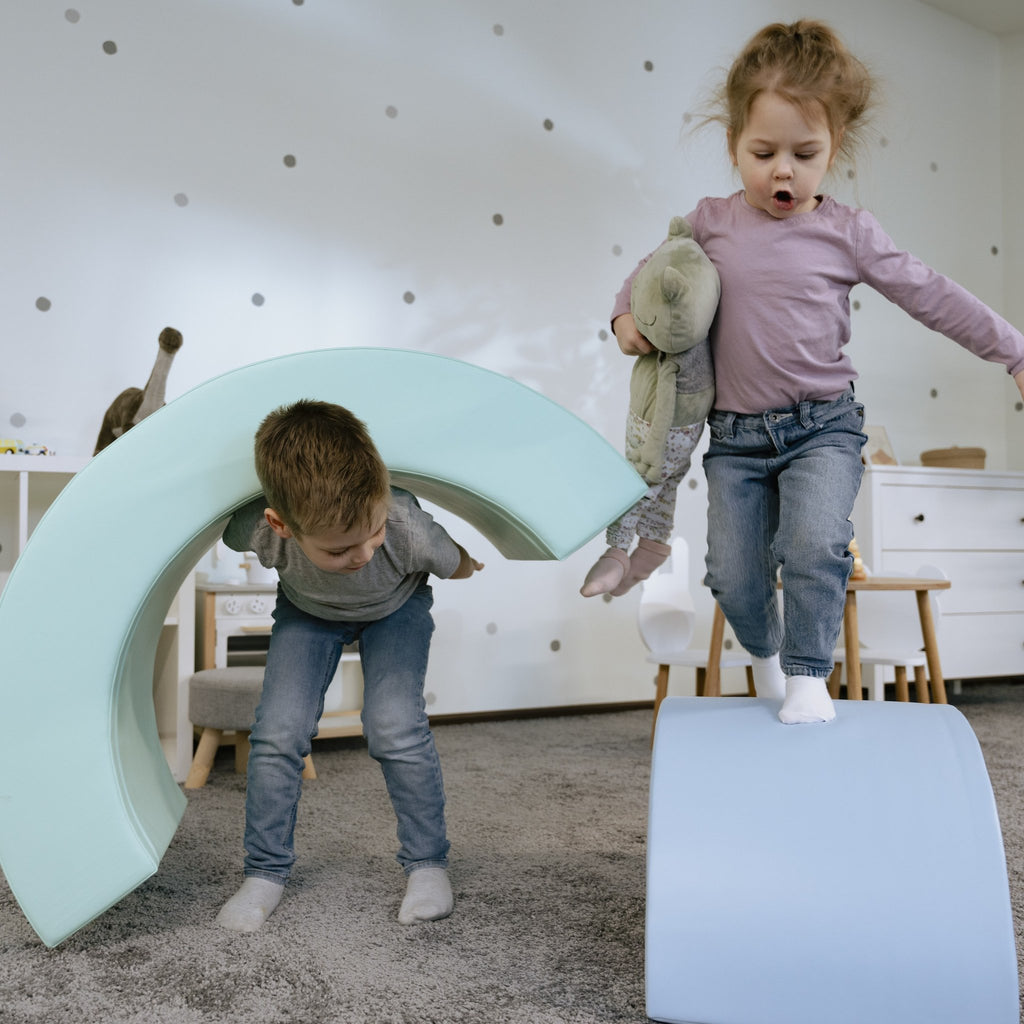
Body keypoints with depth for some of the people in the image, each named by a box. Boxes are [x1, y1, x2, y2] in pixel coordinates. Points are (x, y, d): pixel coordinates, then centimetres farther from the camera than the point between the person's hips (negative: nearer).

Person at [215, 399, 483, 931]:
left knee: (395, 726, -18)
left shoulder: (409, 529, -44)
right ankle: (264, 874, 9)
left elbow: (459, 566, -18)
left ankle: (427, 863, 4)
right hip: (307, 609, 2)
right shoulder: (254, 531, -40)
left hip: (395, 608, -1)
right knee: (278, 731, -10)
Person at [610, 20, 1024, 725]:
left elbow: (932, 296, 1)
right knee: (734, 572, 2)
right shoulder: (710, 224, 1)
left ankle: (809, 675, -2)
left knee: (815, 545, -22)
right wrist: (628, 317, -4)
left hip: (823, 427, -2)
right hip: (736, 435, 2)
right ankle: (765, 651, 33)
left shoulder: (848, 233, -3)